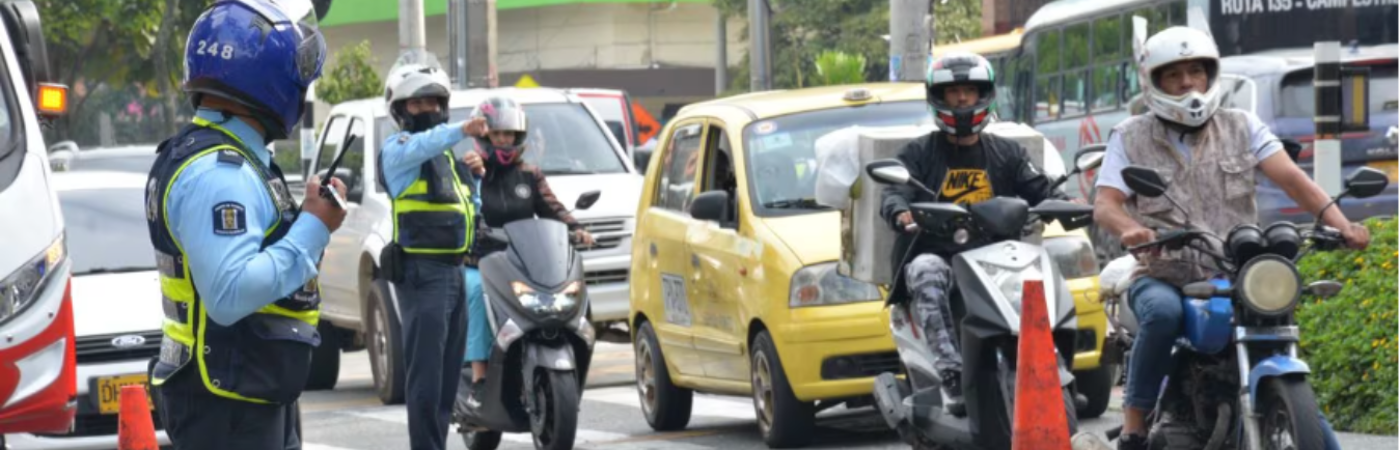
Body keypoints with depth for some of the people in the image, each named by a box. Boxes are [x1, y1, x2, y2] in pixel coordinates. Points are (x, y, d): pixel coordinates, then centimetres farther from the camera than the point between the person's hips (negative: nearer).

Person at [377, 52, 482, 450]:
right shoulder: (399, 147, -5)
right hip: (421, 272, -9)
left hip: (454, 271, 9)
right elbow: (422, 146, -31)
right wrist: (461, 131, -47)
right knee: (426, 374, -13)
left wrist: (473, 178, 13)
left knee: (448, 374, 11)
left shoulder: (446, 153, 22)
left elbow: (466, 208, 32)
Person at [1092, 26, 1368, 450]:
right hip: (1163, 278, -2)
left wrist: (1340, 223, -20)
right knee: (1162, 312, -36)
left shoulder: (1241, 127, 10)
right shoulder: (1130, 138, 8)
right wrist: (1130, 229, -29)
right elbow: (1105, 204, -4)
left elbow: (1291, 178, -2)